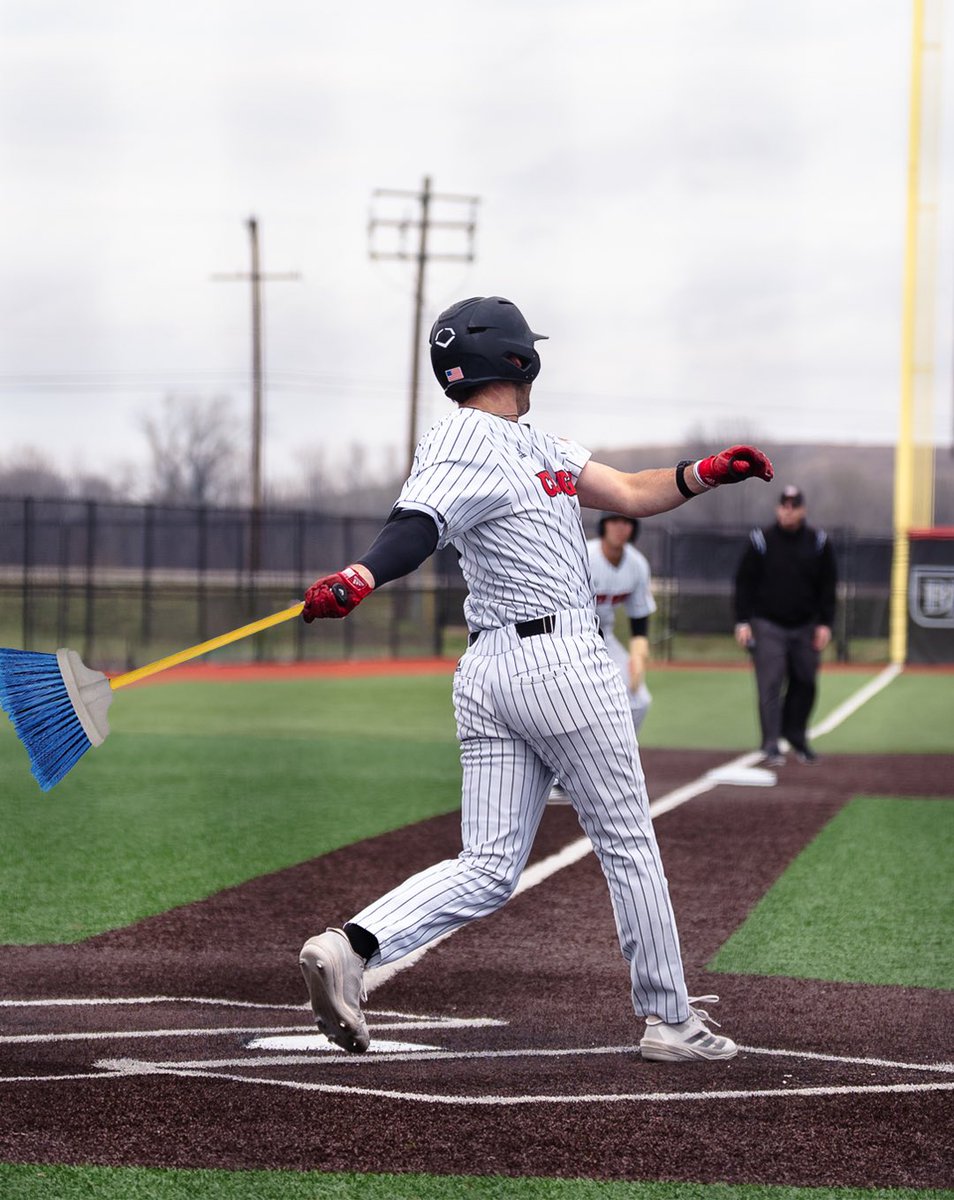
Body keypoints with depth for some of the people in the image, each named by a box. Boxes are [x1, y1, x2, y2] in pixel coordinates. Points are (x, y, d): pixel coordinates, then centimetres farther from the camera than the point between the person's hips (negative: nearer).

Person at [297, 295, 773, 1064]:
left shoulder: (539, 446, 19)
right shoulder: (465, 445, -11)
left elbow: (631, 496, 18)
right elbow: (417, 525, -29)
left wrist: (707, 472, 0)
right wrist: (359, 580, -49)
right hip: (562, 661, -9)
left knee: (488, 870, 3)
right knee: (629, 845, 6)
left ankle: (350, 947, -14)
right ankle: (669, 1020, 16)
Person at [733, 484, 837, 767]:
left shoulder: (818, 542, 3)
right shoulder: (761, 540, -2)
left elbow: (828, 586, 8)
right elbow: (744, 582, 0)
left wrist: (825, 624, 1)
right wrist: (742, 622, -6)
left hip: (805, 627, 3)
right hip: (767, 625, -3)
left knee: (805, 683, 5)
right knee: (770, 685, -9)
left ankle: (796, 736, 22)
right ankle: (771, 745, -7)